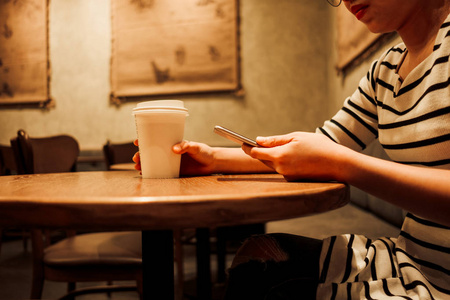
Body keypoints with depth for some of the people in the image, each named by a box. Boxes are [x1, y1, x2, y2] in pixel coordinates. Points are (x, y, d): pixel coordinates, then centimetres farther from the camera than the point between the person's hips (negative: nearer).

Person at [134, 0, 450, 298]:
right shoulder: (385, 70, 9)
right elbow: (324, 145, 9)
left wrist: (340, 164, -26)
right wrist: (213, 159, 2)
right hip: (408, 255, 6)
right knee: (259, 253, -1)